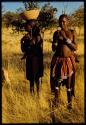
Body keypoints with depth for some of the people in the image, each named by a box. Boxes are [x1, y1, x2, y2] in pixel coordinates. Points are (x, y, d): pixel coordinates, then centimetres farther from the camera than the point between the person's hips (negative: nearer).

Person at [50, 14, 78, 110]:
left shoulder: (72, 32, 0)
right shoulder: (56, 33, 4)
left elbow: (75, 48, -8)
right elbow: (53, 49, 4)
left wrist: (66, 39, -16)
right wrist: (56, 38, -12)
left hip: (69, 60, -2)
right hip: (58, 60, 2)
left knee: (69, 82, 3)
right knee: (57, 81, 7)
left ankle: (70, 103, 15)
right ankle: (56, 101, 23)